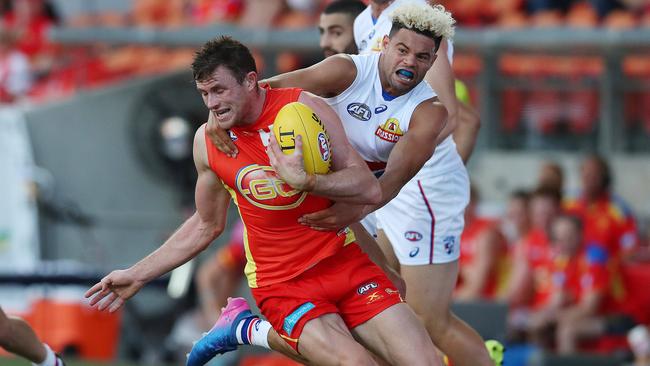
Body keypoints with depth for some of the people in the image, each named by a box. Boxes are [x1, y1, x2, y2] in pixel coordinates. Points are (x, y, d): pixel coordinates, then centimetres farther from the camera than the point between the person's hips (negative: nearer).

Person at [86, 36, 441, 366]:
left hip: (345, 263, 2)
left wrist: (304, 180, -29)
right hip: (284, 284, -2)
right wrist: (137, 275, 15)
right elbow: (206, 226, 16)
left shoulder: (304, 108, -9)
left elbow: (369, 189, -13)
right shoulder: (207, 142, -1)